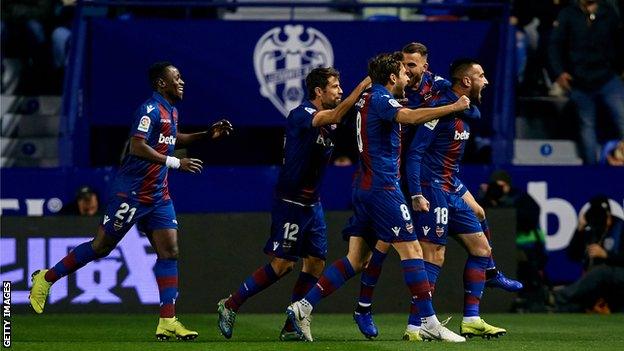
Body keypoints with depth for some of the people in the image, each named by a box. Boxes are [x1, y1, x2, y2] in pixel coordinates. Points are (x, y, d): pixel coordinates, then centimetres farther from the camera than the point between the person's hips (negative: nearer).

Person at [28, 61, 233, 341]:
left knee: (169, 251, -3)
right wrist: (175, 163, -25)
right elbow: (137, 147, -27)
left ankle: (168, 322, -6)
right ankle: (46, 278, 16)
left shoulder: (171, 111, 13)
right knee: (101, 246, -1)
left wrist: (207, 135, 25)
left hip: (158, 196, 9)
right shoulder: (151, 109, -17)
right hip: (132, 193, -9)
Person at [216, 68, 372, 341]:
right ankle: (230, 306, 4)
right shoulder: (301, 115, -17)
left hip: (312, 203, 9)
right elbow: (335, 116, -31)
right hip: (290, 202, -9)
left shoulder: (329, 121, 12)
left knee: (316, 262, 2)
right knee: (282, 264, -8)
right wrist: (363, 86, -32)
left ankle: (292, 327, 7)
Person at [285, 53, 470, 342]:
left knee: (356, 259, 9)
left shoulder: (367, 98, 17)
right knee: (411, 250, -8)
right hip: (382, 187, -10)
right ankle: (429, 324, -10)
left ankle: (303, 307, 3)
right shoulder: (380, 99, -12)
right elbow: (410, 117, -32)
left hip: (364, 187, 10)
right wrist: (453, 107, -30)